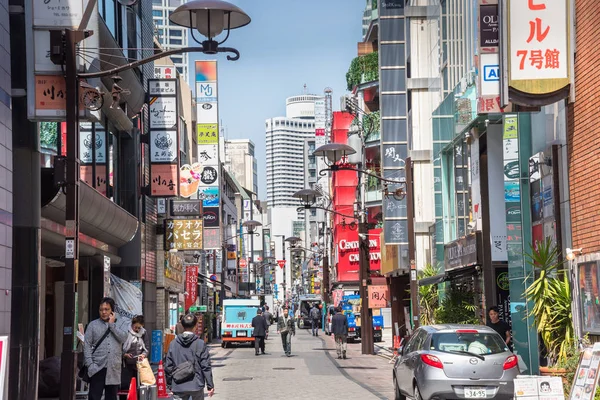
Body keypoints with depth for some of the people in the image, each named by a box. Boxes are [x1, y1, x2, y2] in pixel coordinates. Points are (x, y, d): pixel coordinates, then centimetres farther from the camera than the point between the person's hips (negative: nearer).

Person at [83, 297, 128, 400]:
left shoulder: (118, 325, 12)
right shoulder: (93, 325, 8)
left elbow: (123, 338, -7)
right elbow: (87, 345, 2)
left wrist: (112, 324, -4)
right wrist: (90, 364, -9)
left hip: (114, 369, 2)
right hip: (98, 368, -2)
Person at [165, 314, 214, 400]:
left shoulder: (173, 344, 1)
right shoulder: (200, 344, -7)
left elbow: (168, 366, 5)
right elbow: (206, 366, -7)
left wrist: (170, 383, 17)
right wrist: (210, 385, -1)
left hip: (178, 387, 1)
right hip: (196, 386, -1)